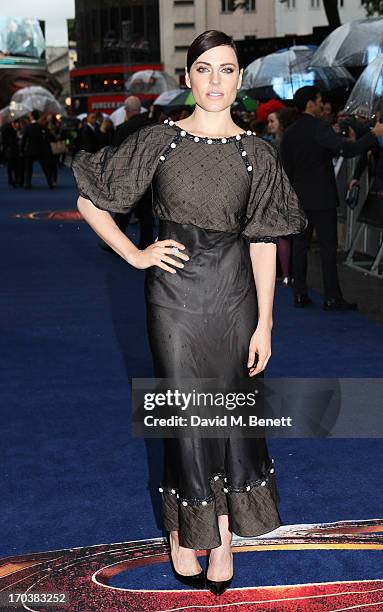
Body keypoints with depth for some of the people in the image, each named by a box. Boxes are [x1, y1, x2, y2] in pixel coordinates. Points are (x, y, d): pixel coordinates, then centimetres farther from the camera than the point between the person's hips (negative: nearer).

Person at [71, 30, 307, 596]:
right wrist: (137, 256, -5)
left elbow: (264, 242, 1)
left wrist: (265, 323, -2)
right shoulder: (159, 141, -2)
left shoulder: (257, 154, 2)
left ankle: (223, 534, 23)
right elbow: (89, 202, 3)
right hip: (175, 294, -1)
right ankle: (185, 531, 22)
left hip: (234, 295, 2)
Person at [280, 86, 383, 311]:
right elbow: (347, 150, -25)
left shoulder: (289, 133, 7)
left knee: (300, 246, 9)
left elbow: (286, 167, 11)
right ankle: (332, 297, -2)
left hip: (298, 199, 6)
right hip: (322, 198, -6)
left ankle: (300, 294, 11)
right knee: (328, 247, -3)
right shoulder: (320, 128, -13)